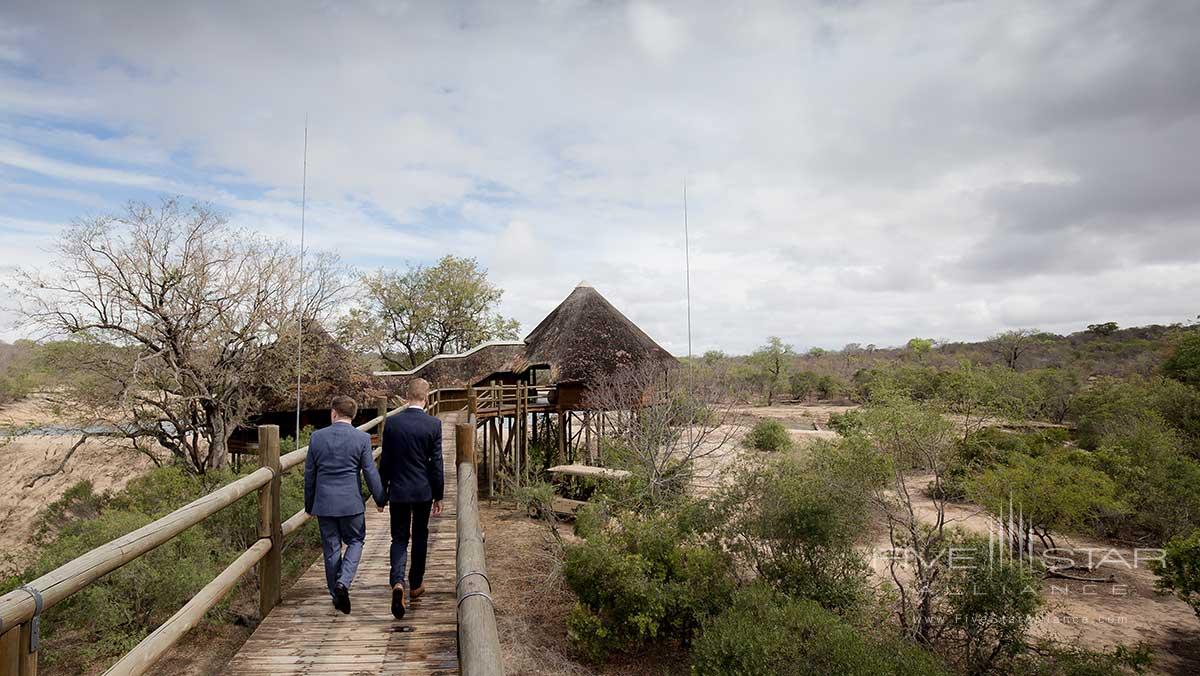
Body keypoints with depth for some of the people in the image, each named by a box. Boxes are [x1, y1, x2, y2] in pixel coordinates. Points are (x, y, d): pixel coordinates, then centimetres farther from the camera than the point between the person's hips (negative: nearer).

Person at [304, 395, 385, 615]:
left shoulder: (317, 437, -1)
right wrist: (380, 499, 8)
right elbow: (370, 473, -5)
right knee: (355, 542, 15)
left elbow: (309, 475, 6)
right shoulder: (362, 438, -7)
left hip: (324, 503, 2)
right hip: (351, 502, -2)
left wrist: (309, 505, 17)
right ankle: (343, 582, -6)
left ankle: (337, 596, 19)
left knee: (331, 549, 11)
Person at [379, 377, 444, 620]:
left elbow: (385, 461, -1)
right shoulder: (433, 424, -10)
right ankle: (415, 584, 27)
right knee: (420, 537, 16)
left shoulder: (391, 422, -6)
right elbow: (436, 463, -6)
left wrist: (382, 492, 10)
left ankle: (397, 582, -13)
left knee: (399, 538, 8)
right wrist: (438, 495, 3)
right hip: (423, 491, 0)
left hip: (398, 490, 1)